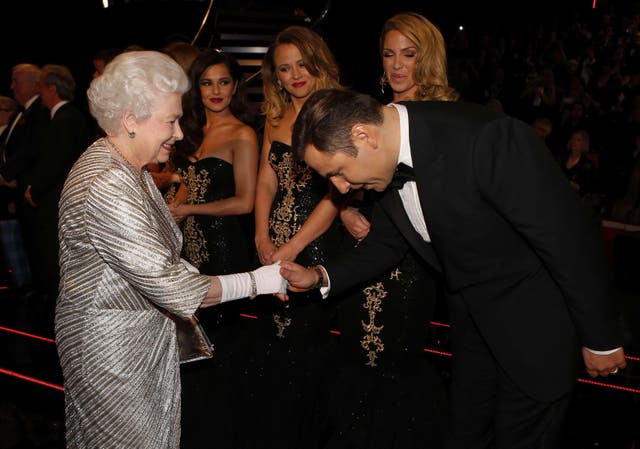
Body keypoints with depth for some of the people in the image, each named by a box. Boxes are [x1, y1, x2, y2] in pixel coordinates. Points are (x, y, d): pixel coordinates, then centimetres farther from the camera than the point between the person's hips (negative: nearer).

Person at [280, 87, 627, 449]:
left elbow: (573, 237, -25)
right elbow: (388, 243, 8)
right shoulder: (387, 159, -9)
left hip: (535, 314, -6)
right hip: (471, 311, 7)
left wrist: (602, 338, -15)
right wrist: (321, 277, -4)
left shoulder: (489, 140, -34)